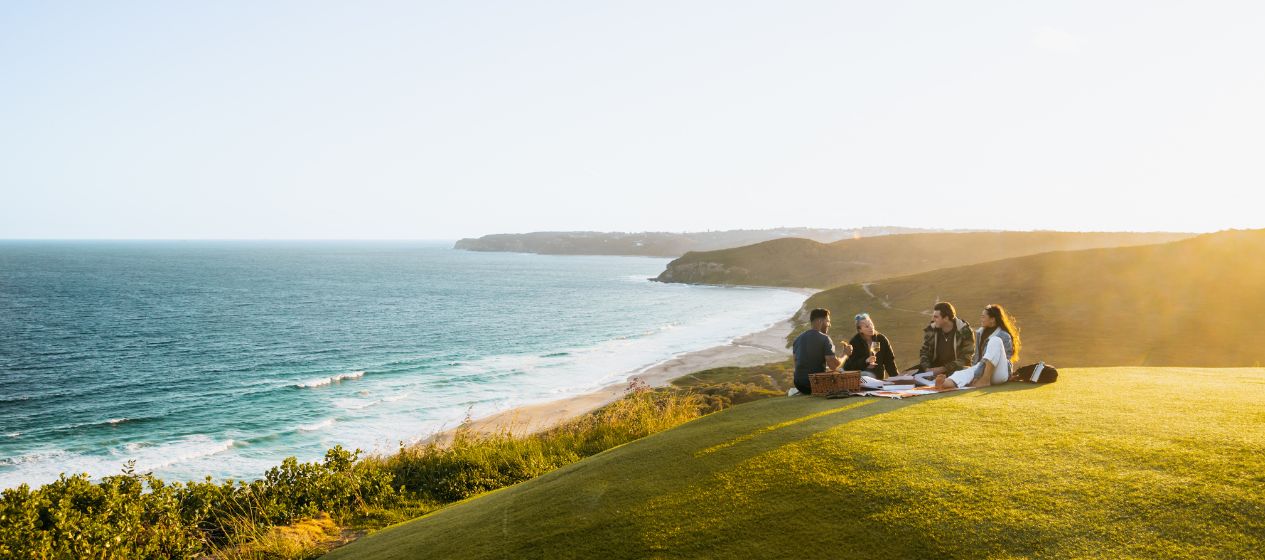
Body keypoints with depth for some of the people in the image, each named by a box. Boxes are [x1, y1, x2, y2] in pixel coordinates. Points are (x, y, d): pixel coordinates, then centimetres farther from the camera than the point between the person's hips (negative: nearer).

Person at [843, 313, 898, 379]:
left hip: (878, 376, 2)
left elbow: (889, 359, 4)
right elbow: (848, 366, -13)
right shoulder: (854, 342, -8)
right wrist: (866, 361, -26)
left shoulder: (881, 339, 0)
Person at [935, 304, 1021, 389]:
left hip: (1001, 373, -5)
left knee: (995, 340, -26)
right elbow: (978, 356, 12)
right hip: (984, 369, 5)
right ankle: (945, 383, -65)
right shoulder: (981, 332, 14)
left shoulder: (1004, 336, -7)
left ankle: (985, 379, -35)